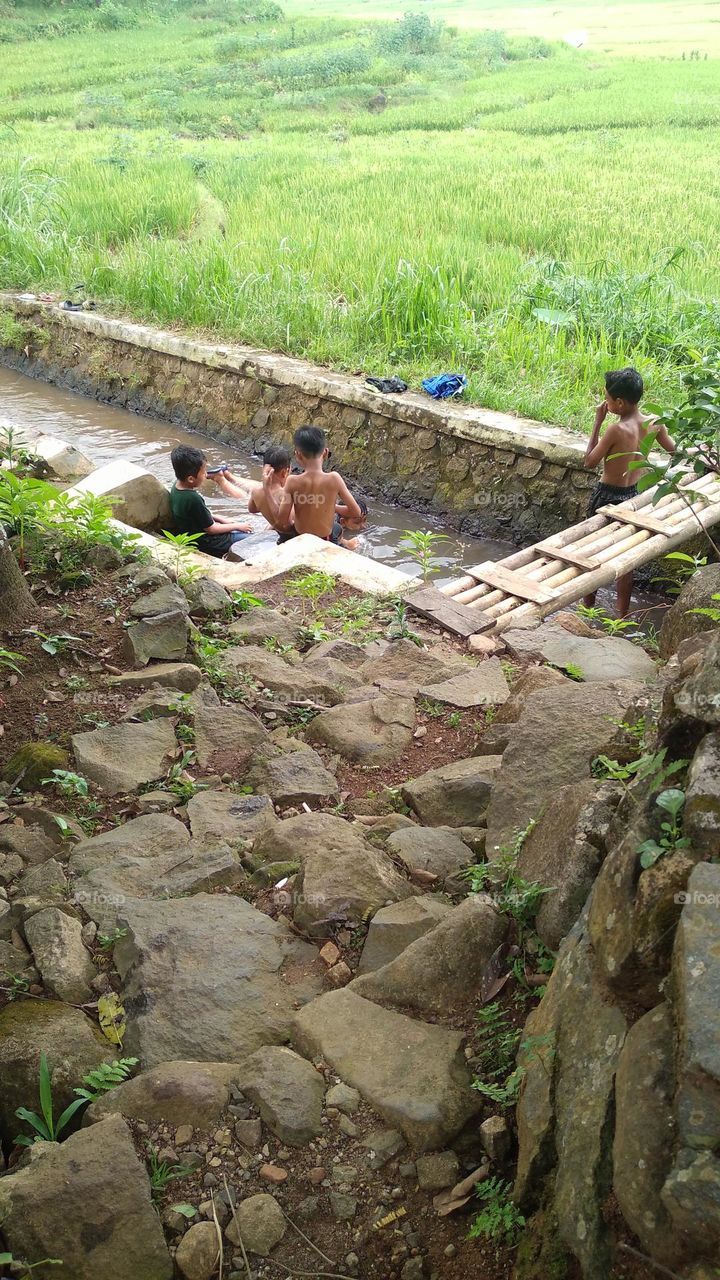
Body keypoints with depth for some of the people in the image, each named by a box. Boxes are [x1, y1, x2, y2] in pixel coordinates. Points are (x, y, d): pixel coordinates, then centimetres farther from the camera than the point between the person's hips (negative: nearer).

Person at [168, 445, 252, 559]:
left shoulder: (177, 487, -4)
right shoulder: (193, 499, -32)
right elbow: (210, 529, -20)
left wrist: (222, 521, 10)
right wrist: (237, 526, -8)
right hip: (207, 544, -9)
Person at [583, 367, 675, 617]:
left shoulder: (617, 429, -25)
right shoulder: (653, 424, -7)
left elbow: (589, 462, -14)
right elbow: (675, 451, 8)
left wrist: (598, 422, -13)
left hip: (607, 496, -5)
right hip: (632, 494, 5)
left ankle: (588, 607, 28)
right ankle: (622, 614, 20)